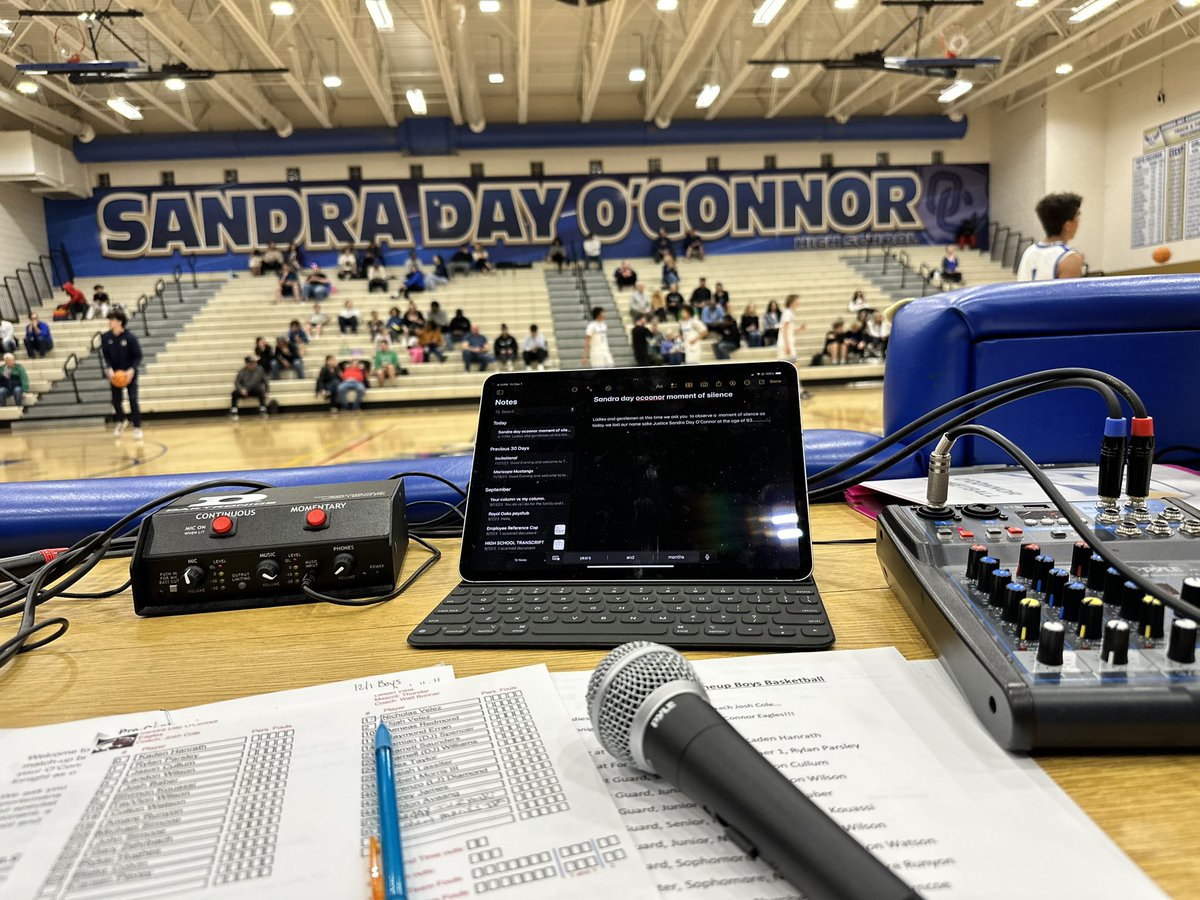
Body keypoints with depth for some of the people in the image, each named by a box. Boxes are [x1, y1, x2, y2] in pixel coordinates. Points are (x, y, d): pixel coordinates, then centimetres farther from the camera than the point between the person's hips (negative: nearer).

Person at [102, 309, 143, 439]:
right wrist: (109, 369, -14)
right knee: (116, 400, 7)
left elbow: (138, 356, -12)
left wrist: (132, 370, -24)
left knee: (133, 400, -9)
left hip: (130, 373, -3)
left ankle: (137, 428, 1)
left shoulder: (130, 337, -17)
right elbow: (105, 355, 2)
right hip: (115, 374, 3)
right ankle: (121, 422, 34)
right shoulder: (106, 337, -7)